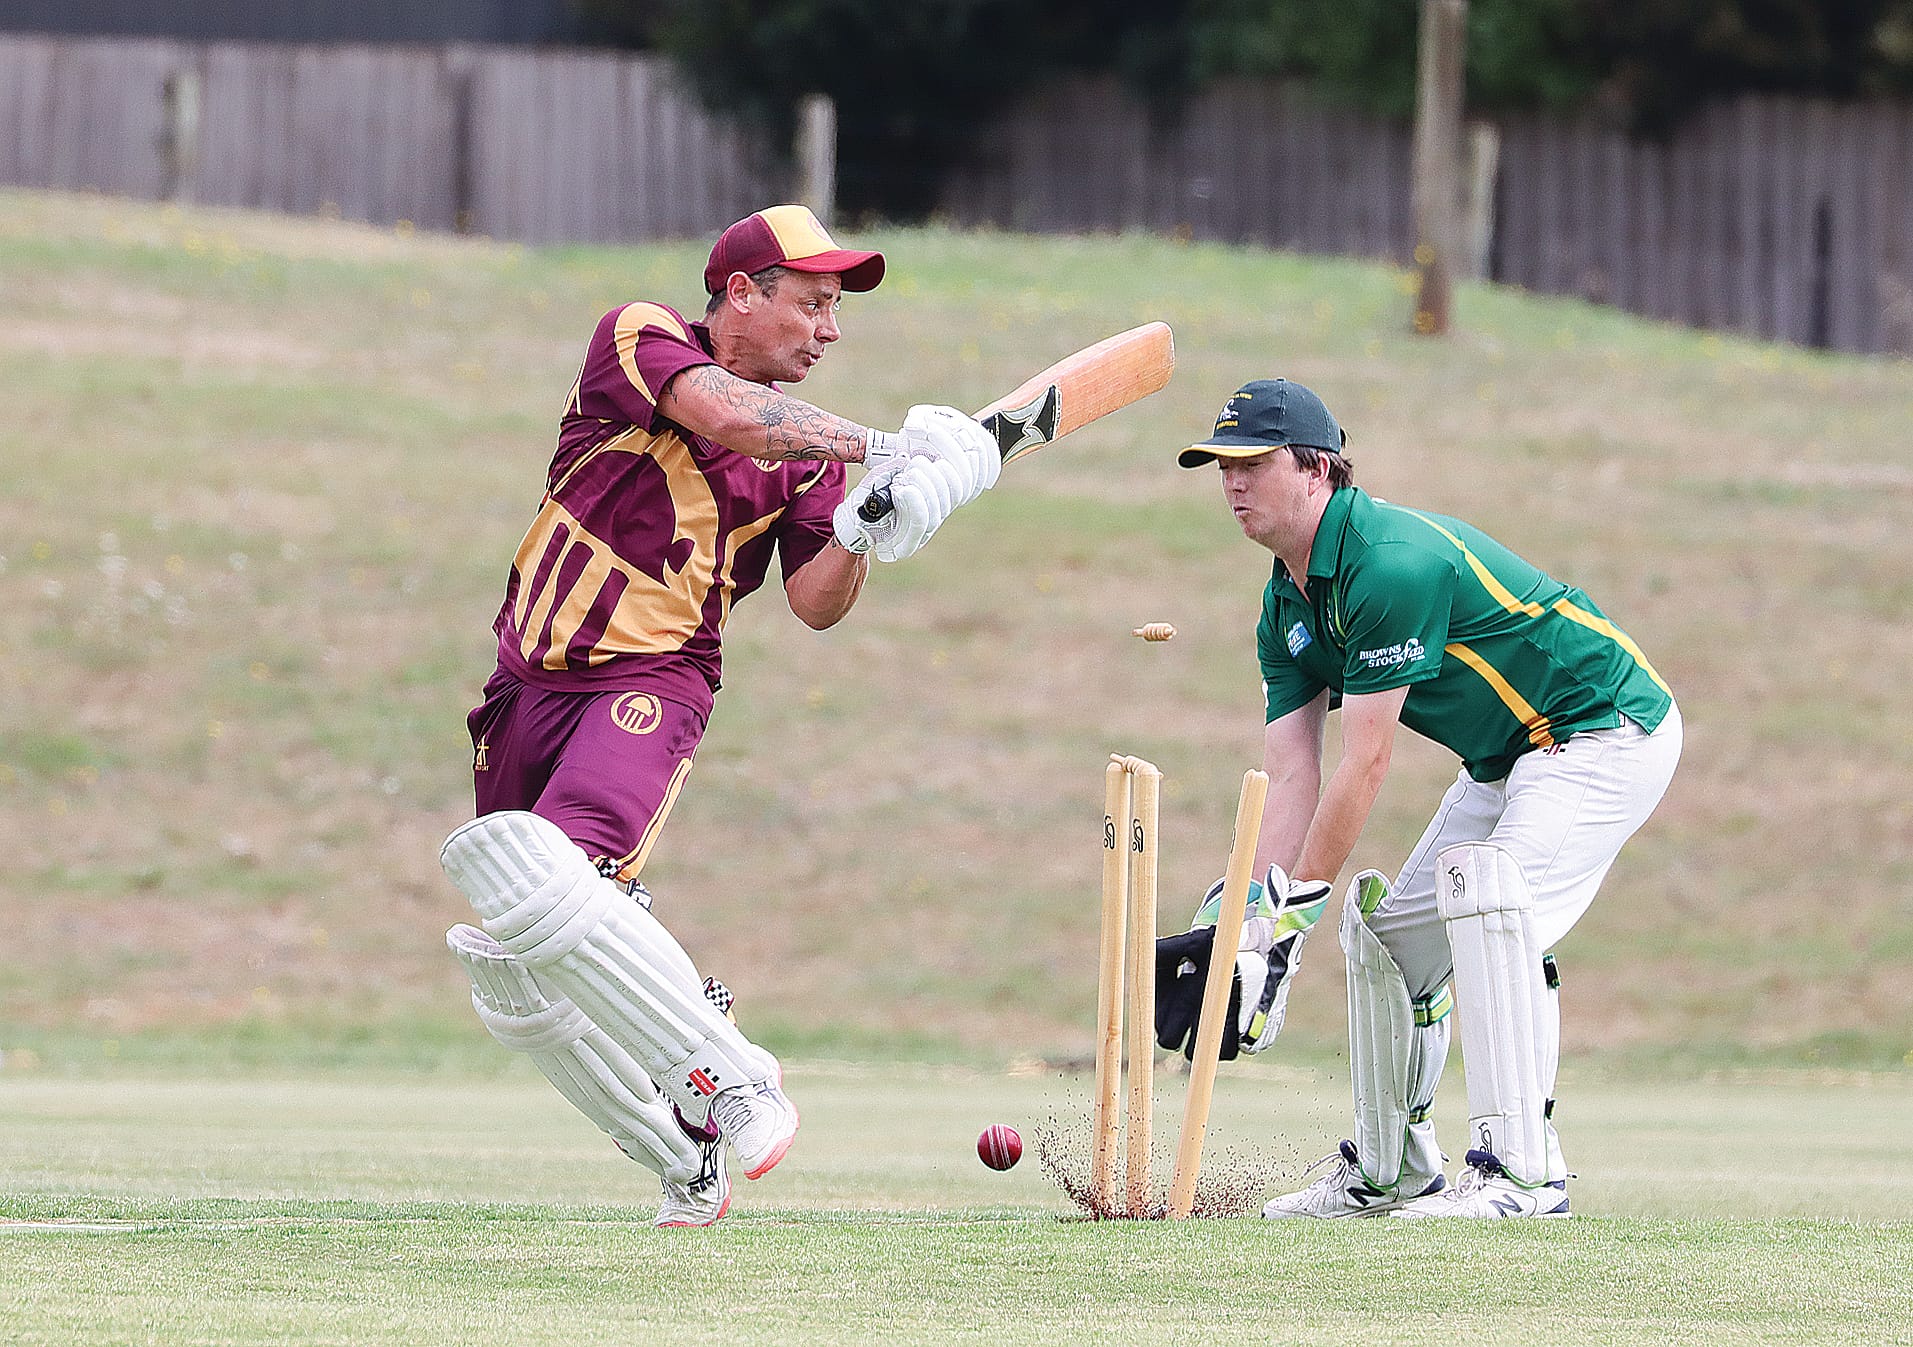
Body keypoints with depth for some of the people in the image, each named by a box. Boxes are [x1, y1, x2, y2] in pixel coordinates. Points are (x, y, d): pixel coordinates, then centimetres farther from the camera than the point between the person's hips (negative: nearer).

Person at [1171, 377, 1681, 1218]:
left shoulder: (1392, 564, -27)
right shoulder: (1288, 605, 3)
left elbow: (1365, 765, -26)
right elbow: (1291, 778, -2)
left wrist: (1293, 913, -22)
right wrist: (1250, 926, -13)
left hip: (1605, 730, -10)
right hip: (1508, 759, 10)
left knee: (1481, 884, -31)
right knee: (1384, 927, 10)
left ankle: (1522, 1169, -33)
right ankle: (1389, 1172, 26)